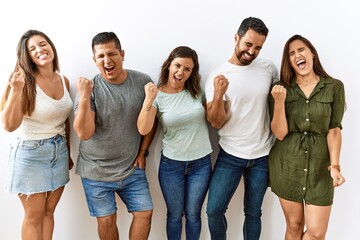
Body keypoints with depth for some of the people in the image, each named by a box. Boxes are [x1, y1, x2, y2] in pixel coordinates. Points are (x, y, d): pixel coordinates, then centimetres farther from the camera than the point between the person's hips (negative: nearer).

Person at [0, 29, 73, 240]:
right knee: (34, 217, 9)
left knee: (49, 212, 17)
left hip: (59, 151, 5)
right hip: (31, 153, -5)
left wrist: (68, 153, 18)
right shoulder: (25, 82, -15)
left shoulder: (63, 80, 2)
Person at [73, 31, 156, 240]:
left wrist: (142, 152, 3)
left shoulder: (143, 82, -6)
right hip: (97, 171, -2)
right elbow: (84, 133, -21)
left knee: (145, 213, 7)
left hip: (132, 168, 2)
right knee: (106, 220, 10)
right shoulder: (90, 88, -13)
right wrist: (84, 97, -31)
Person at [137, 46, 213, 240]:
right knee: (175, 215, 16)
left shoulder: (197, 90, -3)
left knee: (193, 214, 15)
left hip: (201, 163, 1)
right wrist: (148, 100, -33)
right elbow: (143, 130, -21)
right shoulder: (157, 95, -9)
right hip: (171, 164, -1)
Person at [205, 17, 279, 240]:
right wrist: (218, 94, -28)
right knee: (214, 210, -1)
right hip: (230, 155, -1)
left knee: (253, 213, 14)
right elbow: (216, 122, -11)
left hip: (262, 156, 2)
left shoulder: (269, 68, -2)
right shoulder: (217, 75, -8)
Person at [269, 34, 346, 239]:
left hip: (319, 165, 0)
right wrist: (279, 101, -21)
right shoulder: (281, 89, -2)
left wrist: (334, 166, -13)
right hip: (287, 164, 0)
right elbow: (280, 133, -8)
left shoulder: (334, 87, -2)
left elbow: (334, 130, -2)